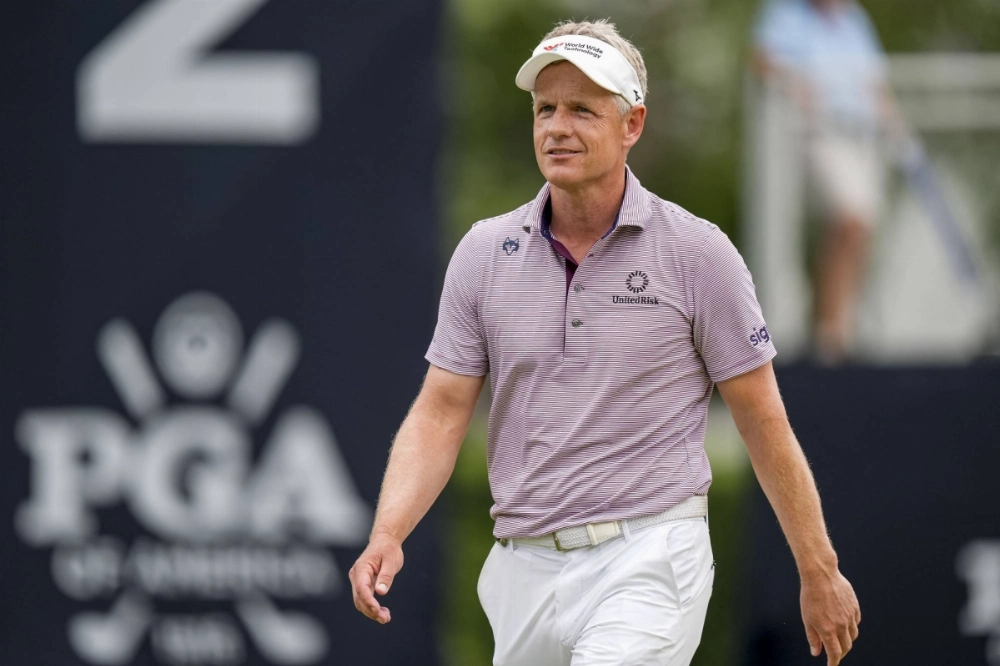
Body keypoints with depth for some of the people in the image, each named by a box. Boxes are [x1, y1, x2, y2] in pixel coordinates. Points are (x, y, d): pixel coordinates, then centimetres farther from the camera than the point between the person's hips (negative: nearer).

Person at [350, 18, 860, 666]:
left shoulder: (697, 252, -3)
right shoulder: (485, 252, 6)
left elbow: (764, 421, 2)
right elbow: (441, 412, 5)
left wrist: (820, 573, 4)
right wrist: (387, 535, -12)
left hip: (649, 563, -5)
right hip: (524, 568, 5)